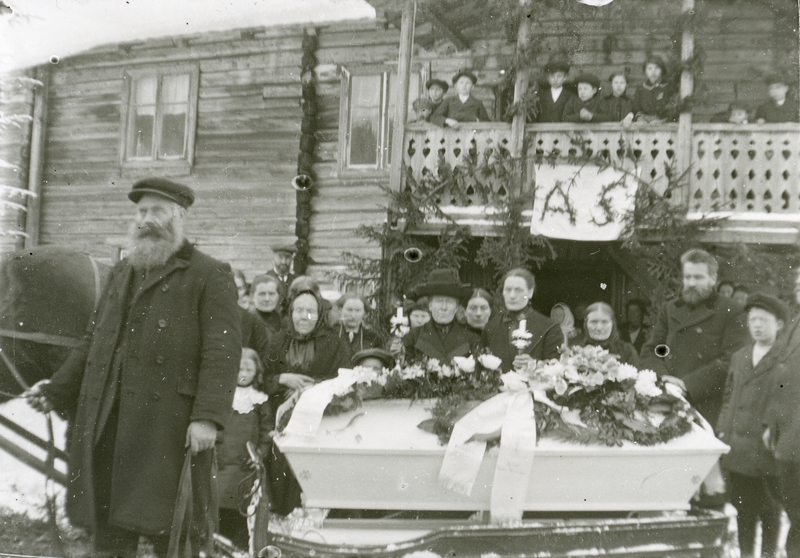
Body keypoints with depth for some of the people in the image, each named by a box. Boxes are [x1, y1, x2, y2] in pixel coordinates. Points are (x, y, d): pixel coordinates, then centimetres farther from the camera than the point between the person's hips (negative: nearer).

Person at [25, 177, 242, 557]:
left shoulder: (210, 276, -2)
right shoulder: (121, 274, 22)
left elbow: (222, 352, -11)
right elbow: (93, 342, 26)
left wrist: (208, 416, -21)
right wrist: (56, 389, 17)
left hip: (169, 425, -6)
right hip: (107, 423, 7)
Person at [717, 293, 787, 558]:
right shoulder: (738, 357, 14)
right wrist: (722, 430, 9)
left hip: (769, 449, -5)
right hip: (738, 450, 5)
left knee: (771, 511, 8)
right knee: (743, 511, 12)